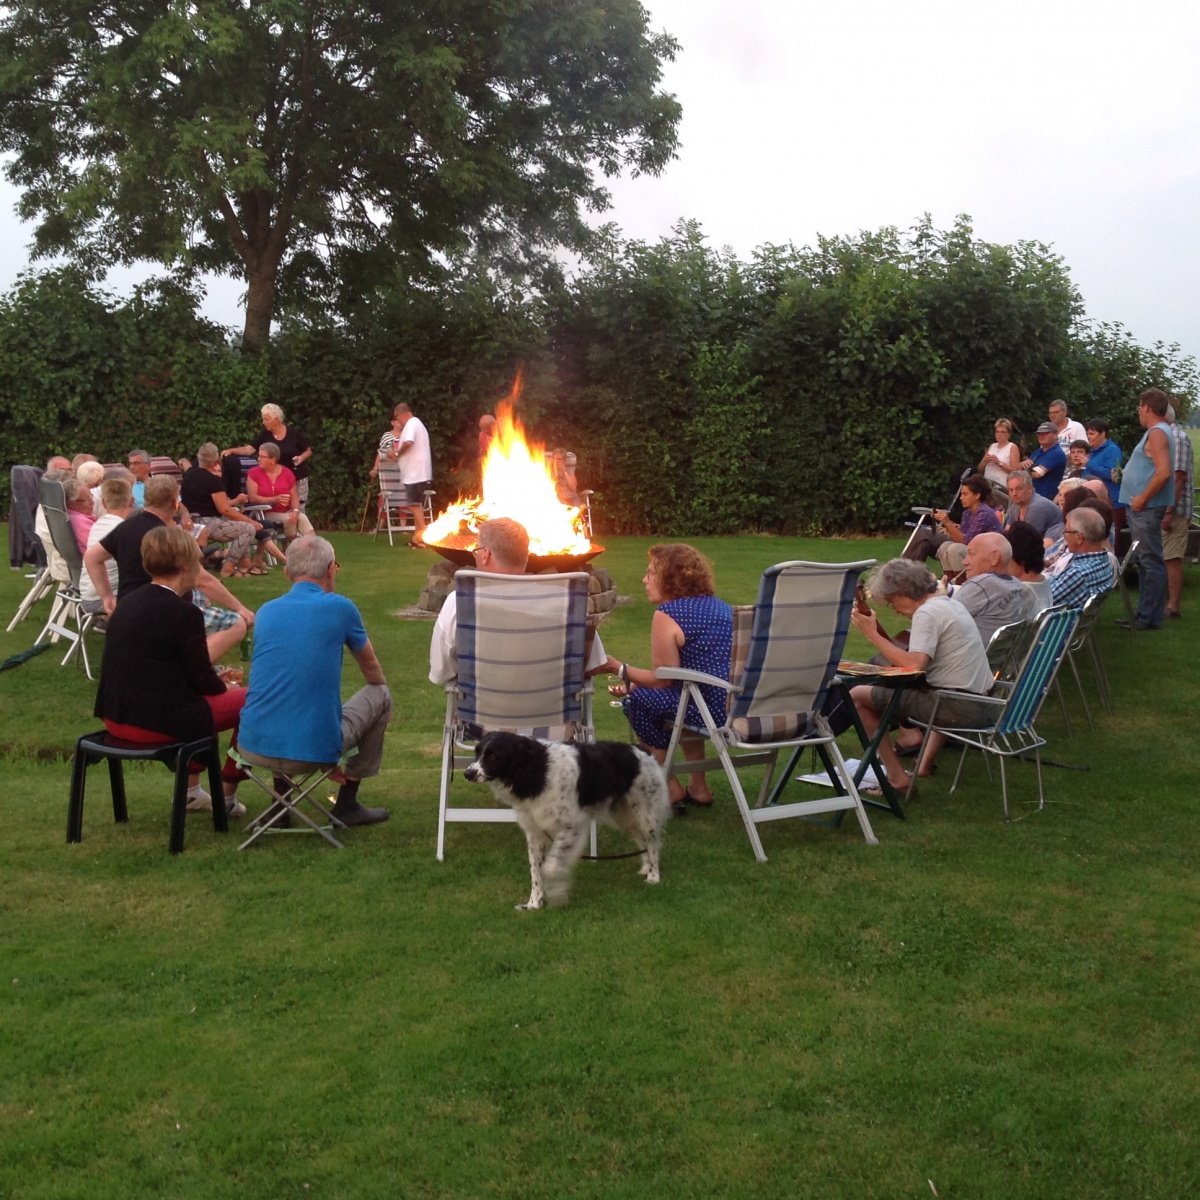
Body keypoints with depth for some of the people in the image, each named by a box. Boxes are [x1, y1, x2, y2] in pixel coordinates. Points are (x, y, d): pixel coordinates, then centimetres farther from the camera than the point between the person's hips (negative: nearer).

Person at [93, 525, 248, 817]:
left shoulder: (128, 602, 8)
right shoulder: (183, 612, -17)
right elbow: (203, 680, -9)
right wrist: (224, 687, 11)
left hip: (116, 717, 9)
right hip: (157, 723, -9)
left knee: (196, 696, 34)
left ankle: (191, 791, 38)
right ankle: (227, 797, 21)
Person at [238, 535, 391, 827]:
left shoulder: (266, 611, 10)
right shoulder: (339, 608, -3)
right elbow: (373, 672, 15)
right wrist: (379, 687, 40)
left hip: (255, 744, 5)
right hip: (314, 746, -5)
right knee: (380, 695, 20)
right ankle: (347, 804, 25)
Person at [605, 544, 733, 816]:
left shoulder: (667, 615, -7)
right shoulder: (720, 606, 19)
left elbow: (662, 679, -6)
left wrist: (620, 669, 8)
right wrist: (637, 681, 26)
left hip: (715, 711, -9)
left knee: (638, 700, 8)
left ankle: (671, 791, 15)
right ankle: (698, 787, 33)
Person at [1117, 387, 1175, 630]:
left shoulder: (1157, 433, -15)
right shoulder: (1156, 432, 17)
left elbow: (1164, 472, -26)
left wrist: (1142, 499, -19)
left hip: (1146, 508, -11)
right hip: (1142, 507, 11)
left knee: (1151, 561, -7)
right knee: (1145, 561, 14)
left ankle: (1150, 617, -4)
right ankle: (1145, 613, 21)